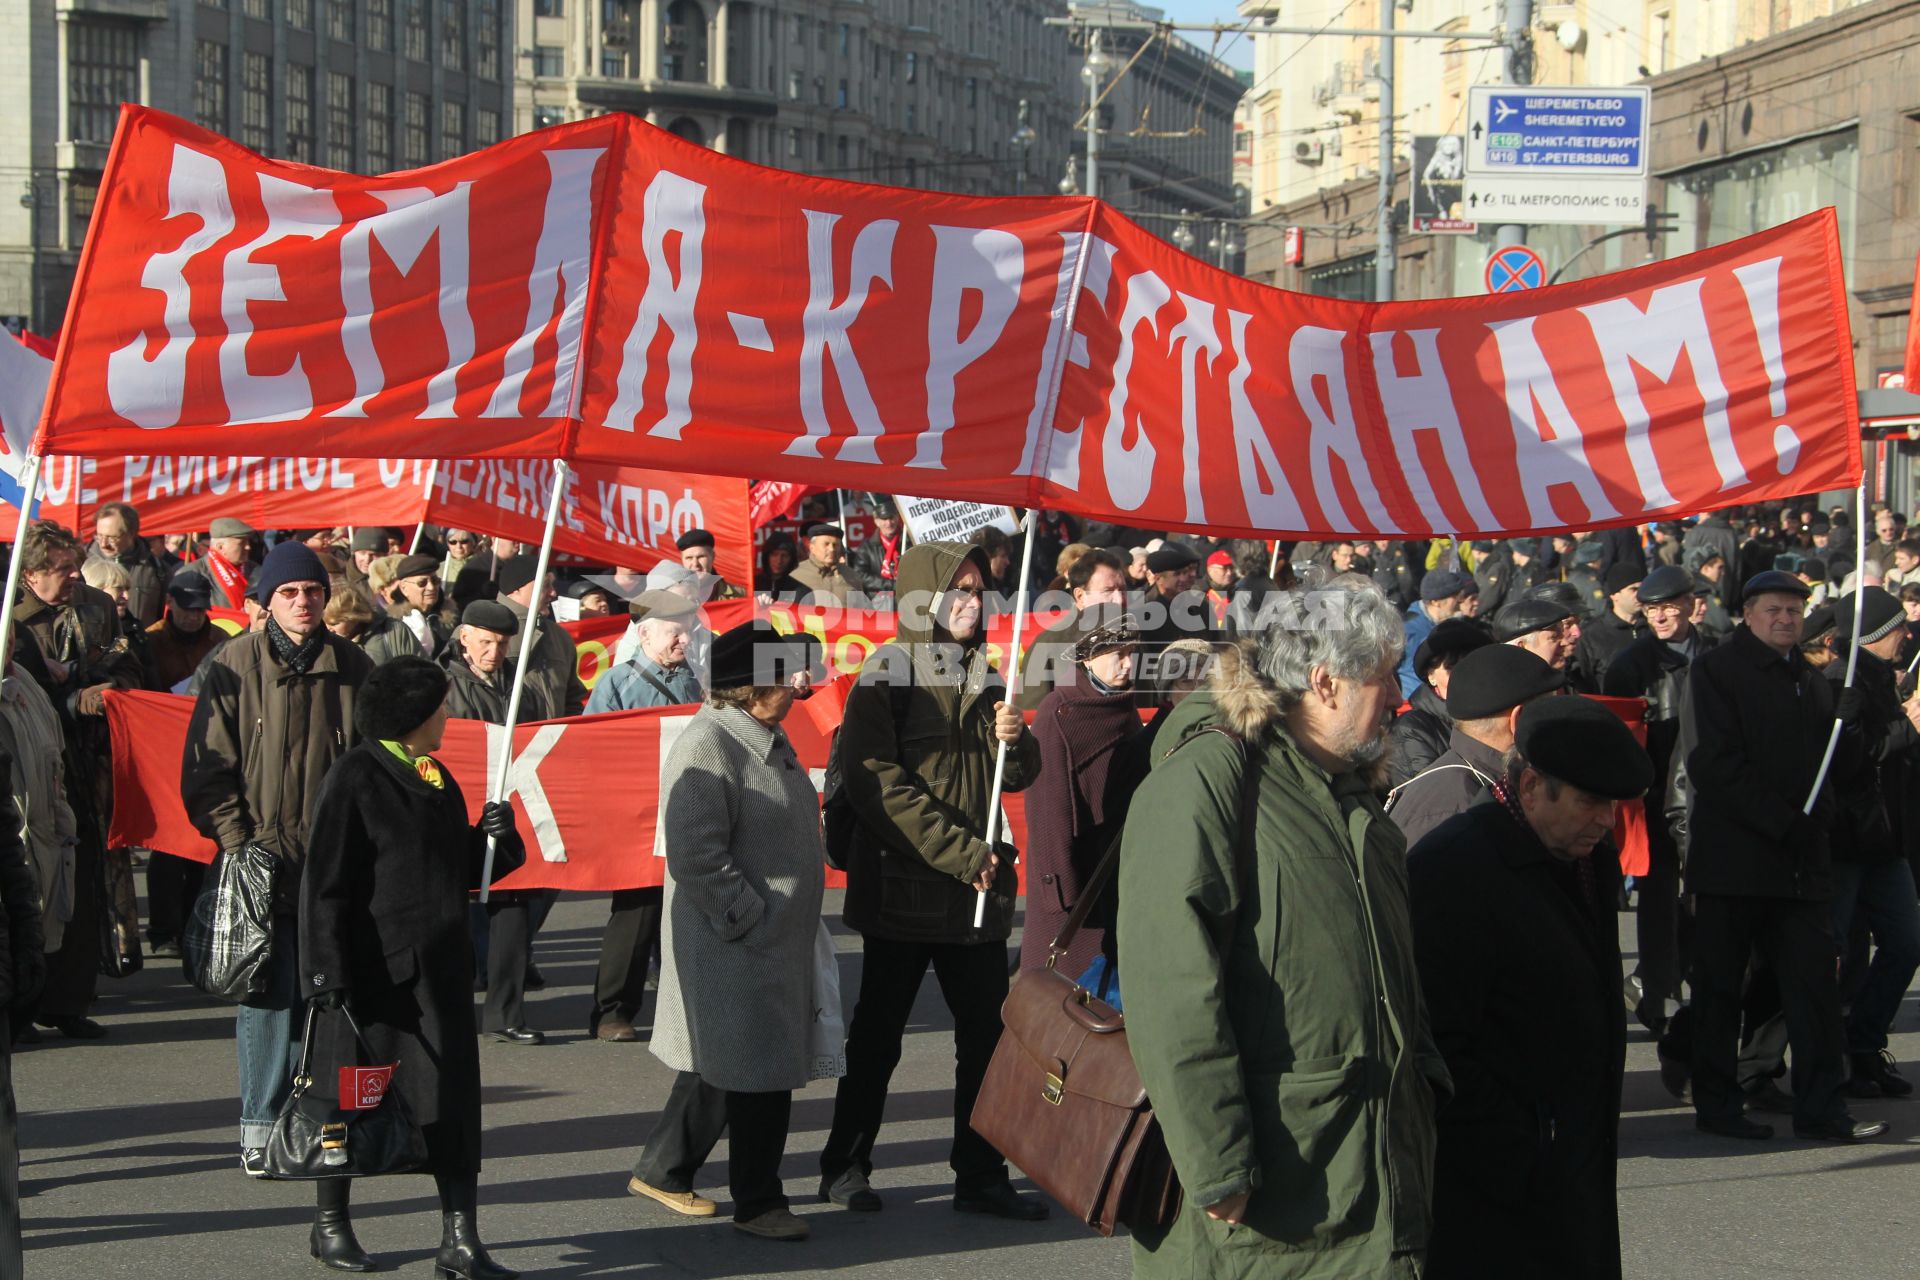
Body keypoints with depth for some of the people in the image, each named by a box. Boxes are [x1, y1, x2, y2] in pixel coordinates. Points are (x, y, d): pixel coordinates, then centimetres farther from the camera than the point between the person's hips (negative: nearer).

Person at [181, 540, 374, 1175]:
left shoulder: (350, 666, 7)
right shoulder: (233, 666, 0)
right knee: (268, 991, -5)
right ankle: (261, 1126, 3)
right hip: (260, 854, -2)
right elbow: (207, 766, 0)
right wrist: (237, 842, -8)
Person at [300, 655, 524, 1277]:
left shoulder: (435, 777, 13)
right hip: (374, 970, -7)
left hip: (439, 969, 7)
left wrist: (493, 835, -2)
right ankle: (329, 1224, 25)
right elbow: (324, 884, -13)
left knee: (454, 1099, 0)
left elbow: (461, 869, 19)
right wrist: (329, 972, -19)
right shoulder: (353, 779, -11)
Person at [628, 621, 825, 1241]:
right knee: (758, 1074, -3)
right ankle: (758, 1201, 9)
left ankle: (661, 1171, 31)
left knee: (720, 1067, 18)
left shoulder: (768, 737, 13)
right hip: (735, 949, -10)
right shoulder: (708, 746, -20)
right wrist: (753, 920, -22)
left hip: (776, 943, 10)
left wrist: (794, 923, 20)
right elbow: (697, 855, -25)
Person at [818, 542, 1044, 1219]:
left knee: (988, 1033, 5)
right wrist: (959, 852, -19)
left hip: (979, 890, 5)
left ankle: (980, 1175, 14)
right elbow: (878, 781, -15)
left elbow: (1018, 776, 18)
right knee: (878, 1034, 6)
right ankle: (845, 1166, 19)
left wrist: (1014, 741, -6)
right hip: (905, 888, -5)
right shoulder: (888, 673, -7)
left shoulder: (985, 674, 13)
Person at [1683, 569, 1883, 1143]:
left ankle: (1821, 1107, 2)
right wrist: (1781, 821, -16)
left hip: (1801, 859, 5)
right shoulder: (1716, 672, -3)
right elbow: (1714, 764, -12)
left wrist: (1816, 816, 4)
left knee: (1814, 980, -1)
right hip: (1732, 854, -5)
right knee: (1721, 985, 2)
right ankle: (1716, 1102, 12)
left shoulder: (1811, 682, 18)